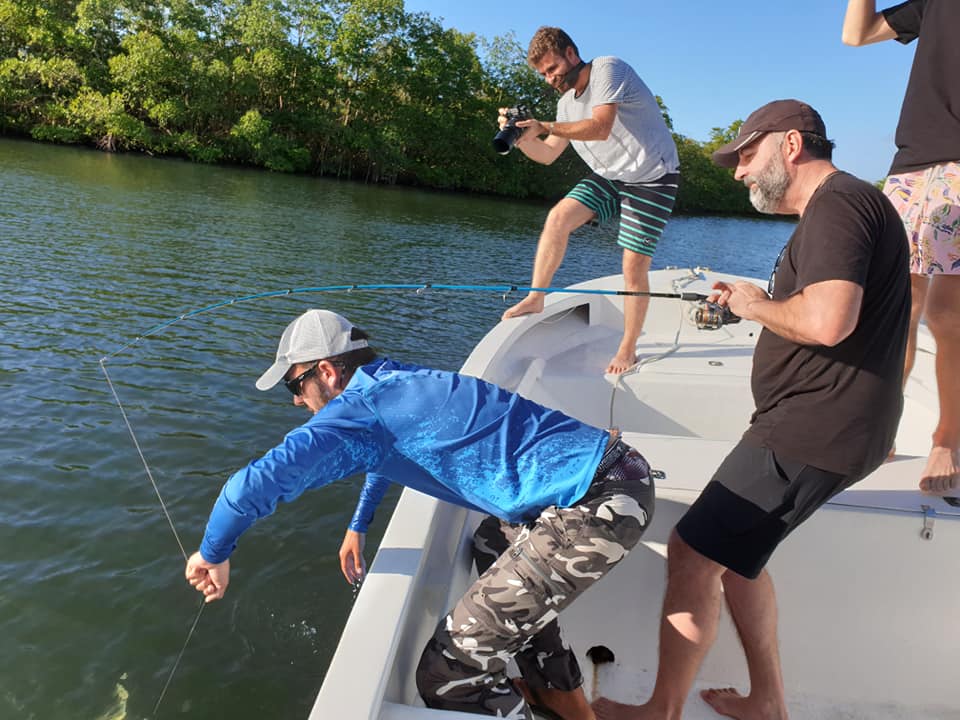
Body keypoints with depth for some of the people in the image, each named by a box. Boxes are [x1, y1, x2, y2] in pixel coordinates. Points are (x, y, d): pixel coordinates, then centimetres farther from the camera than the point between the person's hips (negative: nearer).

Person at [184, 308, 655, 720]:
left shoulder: (359, 411, -11)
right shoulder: (397, 382, 17)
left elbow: (250, 487, -18)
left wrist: (214, 554, 2)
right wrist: (358, 525, 47)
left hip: (595, 508, -10)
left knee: (451, 675, -7)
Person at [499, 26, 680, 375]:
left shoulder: (608, 69, -15)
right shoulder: (567, 101, 10)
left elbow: (600, 128, -30)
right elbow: (547, 155, 6)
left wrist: (545, 126, -33)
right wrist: (523, 137, -13)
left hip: (652, 178, -7)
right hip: (609, 177, 7)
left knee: (634, 268, -7)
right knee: (558, 217, -17)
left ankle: (627, 349, 5)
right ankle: (535, 298, -8)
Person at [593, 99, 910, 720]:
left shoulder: (837, 203, -14)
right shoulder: (844, 204, 21)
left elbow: (827, 321, -30)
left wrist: (759, 305, -11)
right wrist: (758, 302, 15)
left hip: (815, 430, -11)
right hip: (814, 422, 11)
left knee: (693, 553, -8)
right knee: (733, 548, 18)